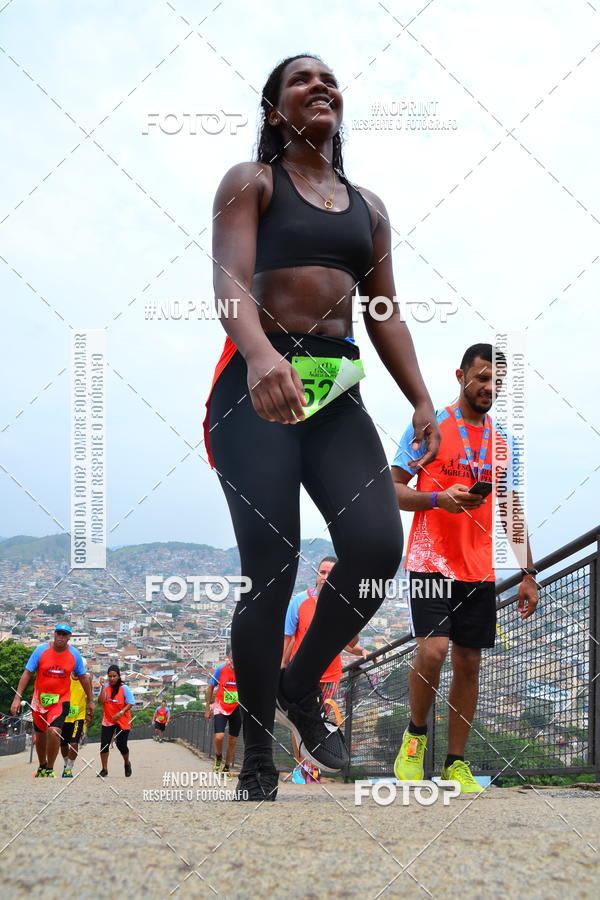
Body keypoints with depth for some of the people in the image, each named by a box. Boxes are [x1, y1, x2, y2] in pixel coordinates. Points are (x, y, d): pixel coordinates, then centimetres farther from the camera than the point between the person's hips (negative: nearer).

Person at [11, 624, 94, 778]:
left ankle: (49, 770, -6)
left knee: (54, 731, -22)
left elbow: (83, 677, 9)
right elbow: (27, 673, -5)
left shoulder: (74, 654, -4)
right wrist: (17, 697, -11)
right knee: (40, 736, 13)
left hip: (61, 699, -1)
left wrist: (90, 700, 13)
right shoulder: (41, 650, -8)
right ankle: (42, 766, 39)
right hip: (40, 699, 1)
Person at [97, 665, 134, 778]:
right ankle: (104, 769, 5)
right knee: (104, 744, -6)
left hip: (122, 721, -2)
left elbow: (130, 703, -11)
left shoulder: (124, 688, -10)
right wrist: (103, 688, -19)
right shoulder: (105, 687, -2)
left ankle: (127, 764, 30)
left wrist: (121, 713, -23)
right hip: (108, 721, 3)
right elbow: (101, 701, -13)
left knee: (121, 745, 0)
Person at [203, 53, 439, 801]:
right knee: (271, 570, -11)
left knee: (379, 544, -16)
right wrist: (260, 355, -33)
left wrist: (422, 400, 4)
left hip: (338, 391, 5)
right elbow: (230, 280, -12)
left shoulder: (369, 206, 21)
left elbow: (385, 315, 18)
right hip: (259, 383, -4)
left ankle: (301, 687, 10)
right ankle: (257, 756, 3)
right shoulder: (250, 182, 4)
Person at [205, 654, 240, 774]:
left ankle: (227, 768, 23)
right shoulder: (221, 669, -10)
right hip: (221, 707, -1)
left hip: (237, 709, 1)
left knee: (232, 740, 7)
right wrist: (207, 708, 3)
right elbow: (211, 687, 2)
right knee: (219, 736, -18)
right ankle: (218, 757, 13)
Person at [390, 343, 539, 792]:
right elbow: (392, 489, -2)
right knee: (433, 650, -18)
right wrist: (439, 498, -20)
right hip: (431, 562, -4)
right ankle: (415, 734, 7)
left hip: (480, 571, 5)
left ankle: (456, 763, 13)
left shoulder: (504, 443, 13)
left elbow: (513, 512, 15)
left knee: (469, 663, 4)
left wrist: (528, 575, 9)